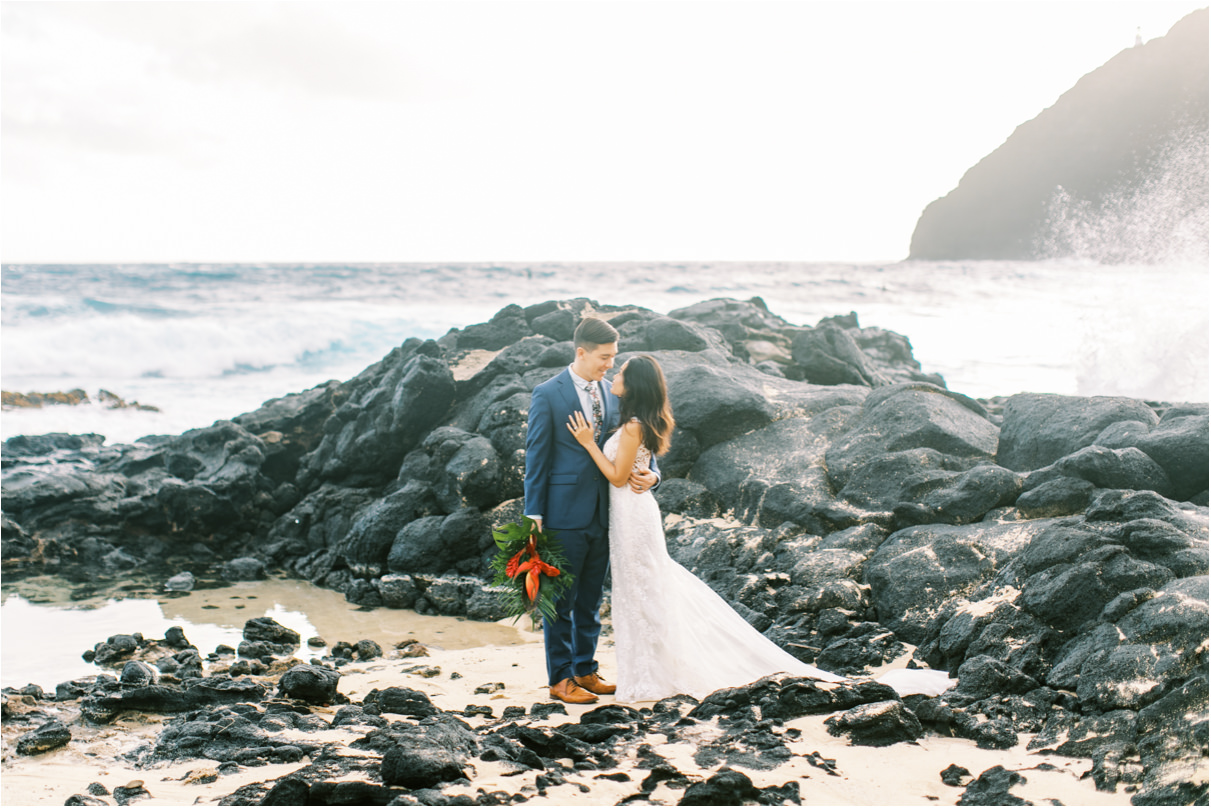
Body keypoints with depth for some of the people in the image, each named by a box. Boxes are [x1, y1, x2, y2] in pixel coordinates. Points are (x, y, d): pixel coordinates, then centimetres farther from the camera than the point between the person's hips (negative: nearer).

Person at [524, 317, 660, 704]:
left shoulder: (611, 395, 9)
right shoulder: (547, 394, -8)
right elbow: (536, 457, -8)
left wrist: (650, 473, -10)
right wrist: (534, 516, -10)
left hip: (602, 515, 6)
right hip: (564, 516, -6)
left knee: (591, 600, 15)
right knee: (561, 600, 4)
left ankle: (585, 670, 27)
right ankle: (560, 679, 14)